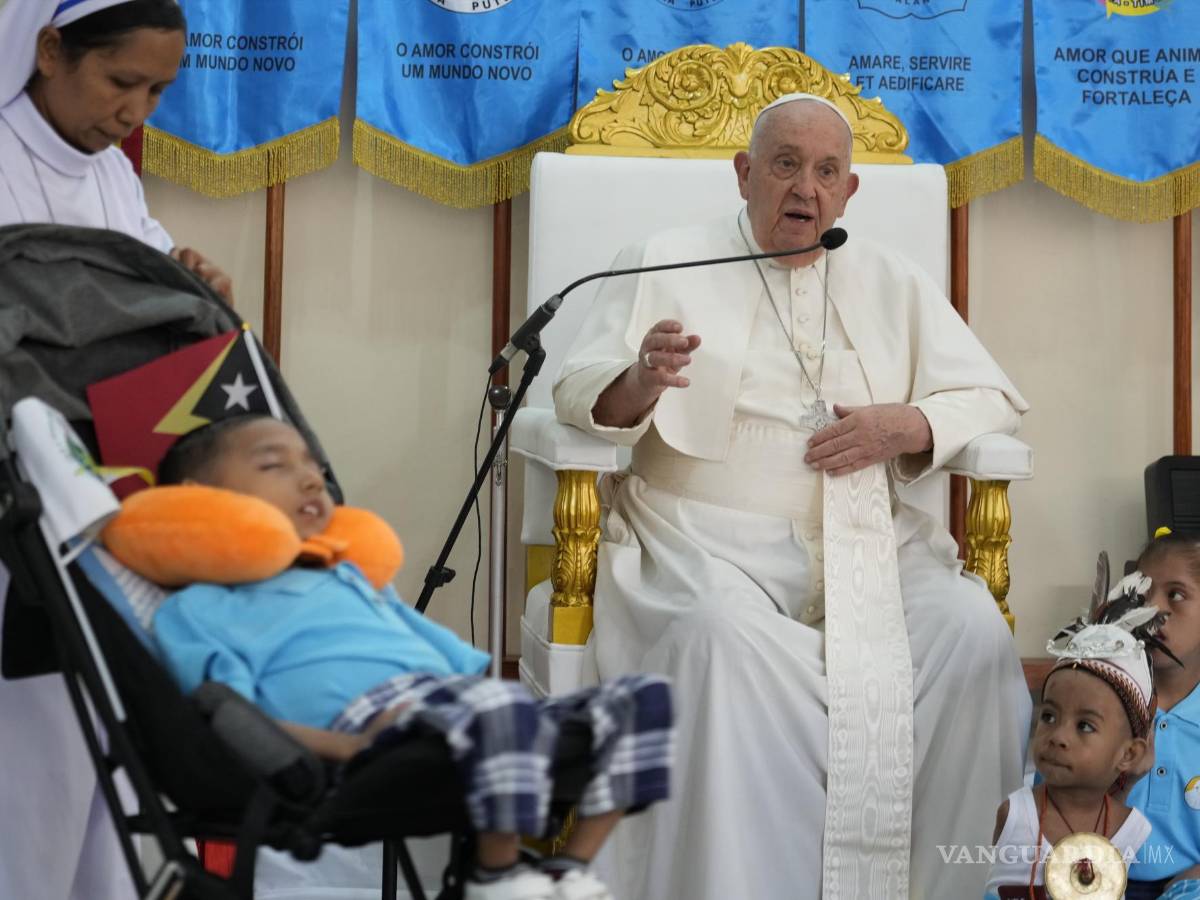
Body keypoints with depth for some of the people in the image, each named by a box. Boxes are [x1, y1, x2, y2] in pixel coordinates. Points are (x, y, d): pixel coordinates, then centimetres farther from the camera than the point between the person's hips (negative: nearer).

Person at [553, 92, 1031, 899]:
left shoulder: (893, 284, 19)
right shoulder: (667, 265, 10)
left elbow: (993, 399, 17)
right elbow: (579, 395, 1)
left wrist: (906, 426, -5)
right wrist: (640, 382, -23)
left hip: (864, 540, 3)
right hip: (710, 537, -2)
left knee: (974, 634, -25)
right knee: (724, 637, -36)